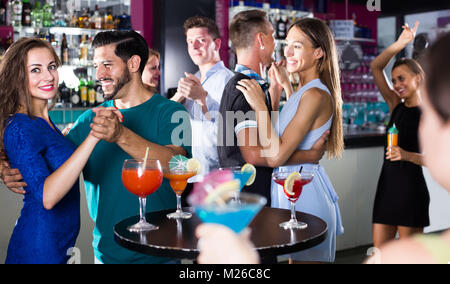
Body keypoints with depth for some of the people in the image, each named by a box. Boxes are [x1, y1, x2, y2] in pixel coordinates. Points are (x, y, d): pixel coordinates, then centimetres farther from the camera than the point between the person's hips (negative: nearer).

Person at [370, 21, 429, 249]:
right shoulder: (396, 106, 9)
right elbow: (376, 67, 4)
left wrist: (407, 155, -28)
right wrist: (399, 44, -7)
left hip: (411, 189, -6)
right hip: (387, 186, 6)